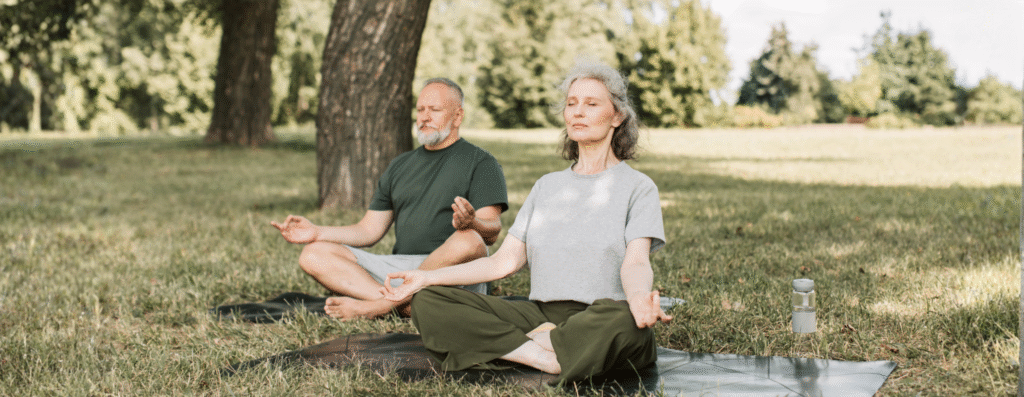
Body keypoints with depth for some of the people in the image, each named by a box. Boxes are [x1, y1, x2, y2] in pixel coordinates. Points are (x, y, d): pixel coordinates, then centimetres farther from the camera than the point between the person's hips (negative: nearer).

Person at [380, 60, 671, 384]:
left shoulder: (637, 187, 6)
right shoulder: (546, 186, 21)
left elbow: (636, 261, -11)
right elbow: (505, 261, 14)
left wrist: (639, 299, -36)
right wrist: (427, 277, 4)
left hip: (598, 322, -4)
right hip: (540, 315, 5)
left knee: (625, 320, -43)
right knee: (427, 301, -15)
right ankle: (549, 359, -26)